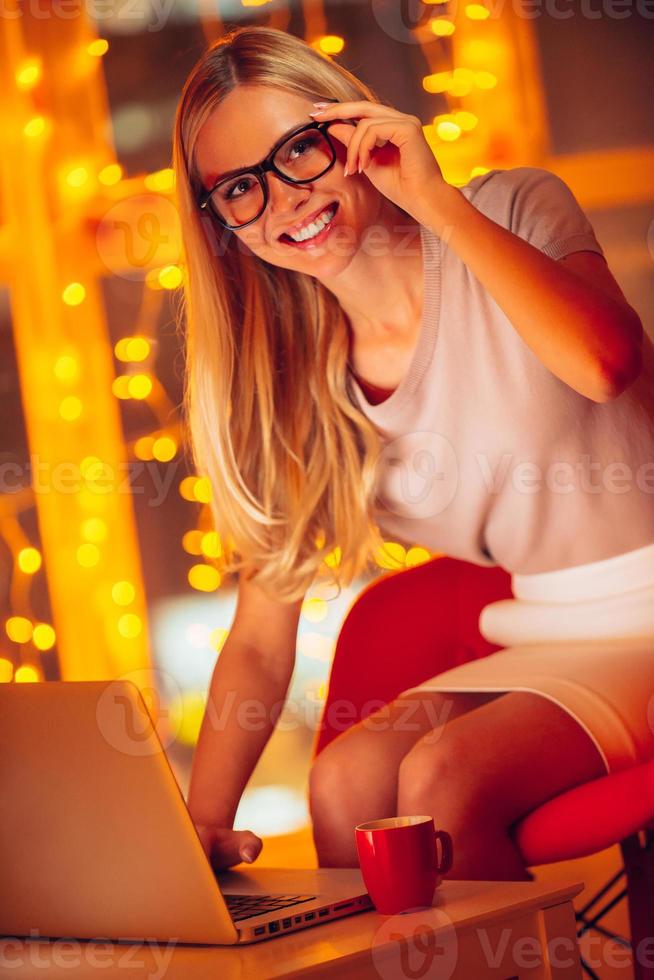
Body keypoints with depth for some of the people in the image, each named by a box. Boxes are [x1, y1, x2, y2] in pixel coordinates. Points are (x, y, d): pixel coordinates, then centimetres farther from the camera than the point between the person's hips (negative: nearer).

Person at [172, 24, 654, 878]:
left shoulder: (514, 211, -6)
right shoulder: (297, 385, 5)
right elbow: (261, 641, 2)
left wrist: (437, 201, -21)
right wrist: (202, 819, -12)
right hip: (544, 642, 4)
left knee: (441, 775, -24)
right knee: (347, 776, -22)